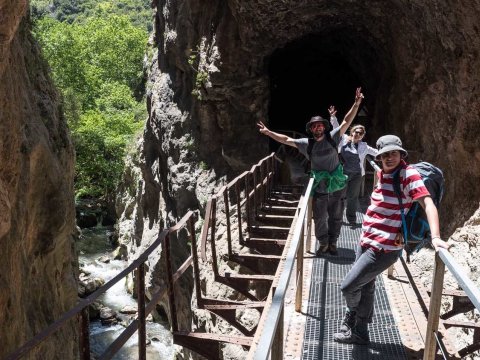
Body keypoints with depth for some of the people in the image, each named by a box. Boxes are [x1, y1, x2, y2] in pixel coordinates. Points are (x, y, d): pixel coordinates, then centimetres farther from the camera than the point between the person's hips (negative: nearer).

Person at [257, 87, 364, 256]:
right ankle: (323, 243, 28)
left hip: (338, 187, 0)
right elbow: (286, 139, 2)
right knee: (319, 219, 9)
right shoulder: (306, 144, -3)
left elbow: (346, 122, -8)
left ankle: (332, 243, 30)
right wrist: (268, 132, 1)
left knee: (335, 218, 13)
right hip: (320, 189, 1)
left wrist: (356, 104, -17)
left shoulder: (332, 138, -6)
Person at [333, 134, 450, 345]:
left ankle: (353, 314, 28)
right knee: (365, 287, 19)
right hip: (366, 241, 8)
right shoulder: (381, 174, 7)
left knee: (348, 286, -4)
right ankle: (359, 333, 37)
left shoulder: (408, 174, -16)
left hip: (384, 248, -8)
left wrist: (435, 237, -36)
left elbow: (428, 204, -27)